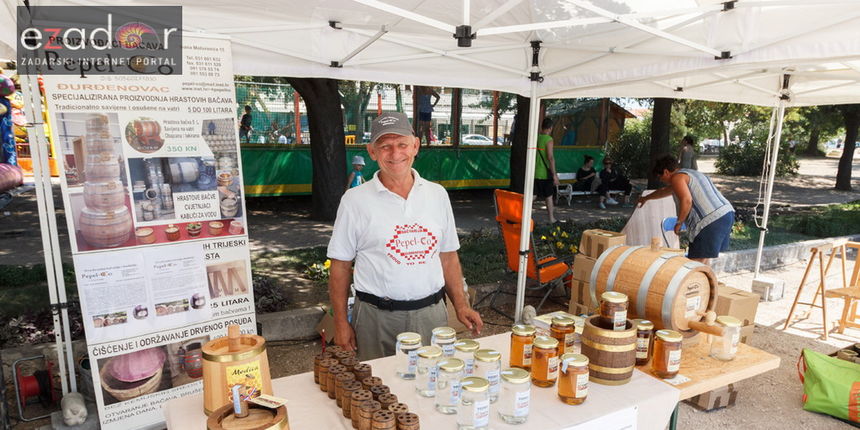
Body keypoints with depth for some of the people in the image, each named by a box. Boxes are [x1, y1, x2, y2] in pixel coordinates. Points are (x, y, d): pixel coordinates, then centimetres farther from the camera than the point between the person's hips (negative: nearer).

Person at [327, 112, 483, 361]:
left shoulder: (438, 194, 4)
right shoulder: (355, 200, -5)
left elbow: (448, 256, 10)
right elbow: (340, 265, -2)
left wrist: (460, 305, 5)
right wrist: (341, 323, -4)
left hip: (431, 313, 3)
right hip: (377, 318, -2)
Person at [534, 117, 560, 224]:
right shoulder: (548, 139, -13)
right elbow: (550, 158, -19)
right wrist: (554, 175, -17)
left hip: (535, 172, 5)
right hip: (545, 173, -5)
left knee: (533, 195, 6)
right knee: (549, 196, 9)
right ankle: (552, 219, 21)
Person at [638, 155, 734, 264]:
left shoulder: (677, 177, -2)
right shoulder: (691, 173, 30)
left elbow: (686, 200, -20)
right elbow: (664, 191, 46)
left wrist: (678, 223, -9)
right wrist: (646, 198, 59)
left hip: (711, 221, -10)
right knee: (703, 260, 19)